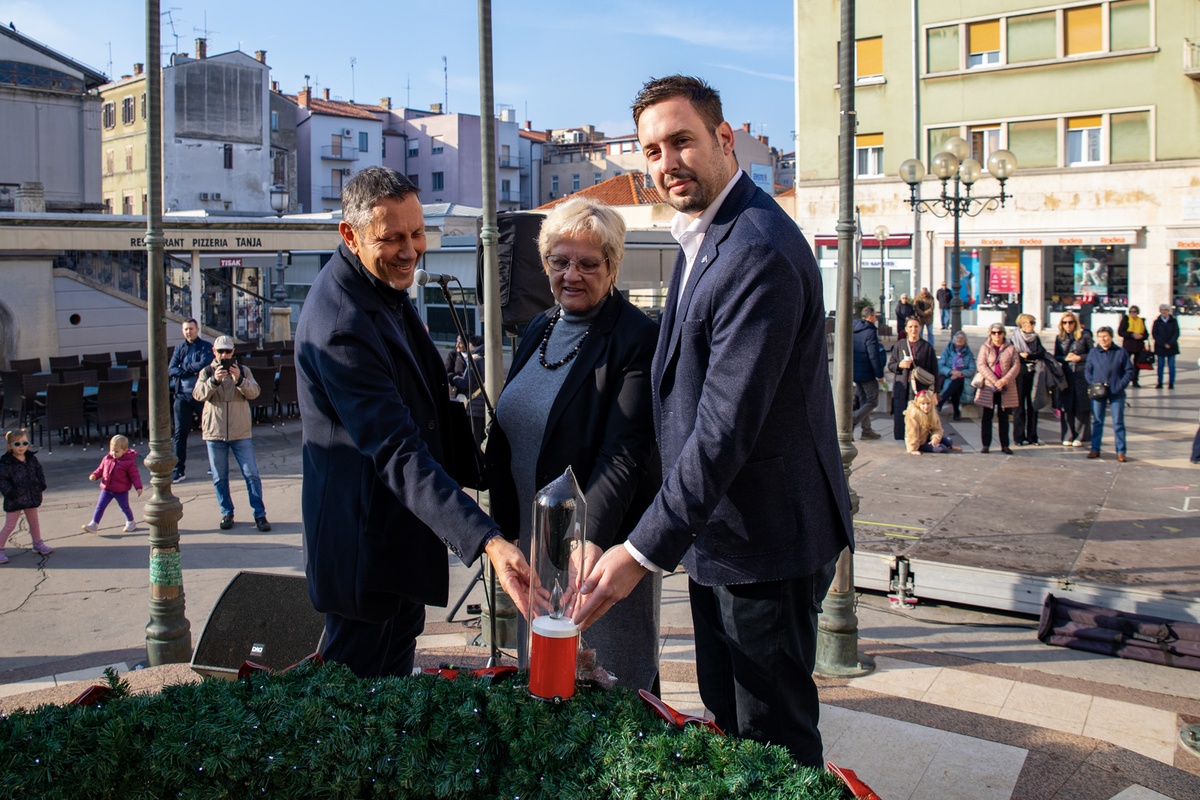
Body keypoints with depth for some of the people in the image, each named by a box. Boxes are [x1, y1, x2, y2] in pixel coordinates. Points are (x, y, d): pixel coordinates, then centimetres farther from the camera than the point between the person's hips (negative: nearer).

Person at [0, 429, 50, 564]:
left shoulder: (32, 459, 2)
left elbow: (39, 472, 14)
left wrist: (41, 486, 4)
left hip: (31, 497, 6)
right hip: (14, 500, -5)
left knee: (34, 522, 19)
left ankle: (38, 544, 34)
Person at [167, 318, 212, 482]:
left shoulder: (206, 347, 0)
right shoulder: (179, 349, 12)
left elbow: (204, 365, -18)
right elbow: (171, 370, 0)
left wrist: (185, 367, -9)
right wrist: (193, 370, -12)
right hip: (183, 395, 3)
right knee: (180, 433, 2)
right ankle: (179, 469, 6)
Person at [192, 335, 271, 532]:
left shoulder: (243, 370, 6)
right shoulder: (206, 372, 6)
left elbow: (254, 392, -8)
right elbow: (198, 394, -10)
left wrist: (239, 380, -25)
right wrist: (214, 380, -26)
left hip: (241, 433, -1)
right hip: (214, 433, 1)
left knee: (252, 474, -3)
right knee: (219, 477, 7)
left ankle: (260, 515, 2)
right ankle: (227, 513, 19)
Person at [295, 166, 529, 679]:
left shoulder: (387, 287, 5)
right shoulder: (342, 323, -28)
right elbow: (398, 454, -35)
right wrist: (486, 541, -42)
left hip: (403, 537, 10)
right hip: (368, 548, -10)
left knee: (396, 684, 22)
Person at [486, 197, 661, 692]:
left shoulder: (638, 339, -15)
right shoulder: (540, 329, 9)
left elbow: (624, 453, -24)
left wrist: (591, 542, -36)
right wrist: (504, 530, 9)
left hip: (603, 545, -7)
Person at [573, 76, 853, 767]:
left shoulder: (760, 253, -23)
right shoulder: (704, 236, 11)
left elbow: (727, 425, -28)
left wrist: (645, 549, -26)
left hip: (767, 539, -10)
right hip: (717, 529, 10)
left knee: (773, 741, 6)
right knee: (726, 719, 22)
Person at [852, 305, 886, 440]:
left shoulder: (854, 330, 8)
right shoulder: (870, 332, -18)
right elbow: (874, 356, -21)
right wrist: (880, 374, -15)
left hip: (855, 372, 9)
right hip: (867, 373, -9)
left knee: (864, 400, 16)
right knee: (872, 401, 0)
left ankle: (867, 430, 19)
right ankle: (852, 422, -14)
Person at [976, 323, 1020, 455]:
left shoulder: (1011, 348, 6)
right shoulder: (985, 348, 4)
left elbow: (1016, 365, -1)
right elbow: (981, 365, -7)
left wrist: (1005, 380, -16)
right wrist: (995, 381, -16)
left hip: (1006, 388, 1)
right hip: (988, 386, -1)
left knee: (1004, 416, 6)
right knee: (987, 416, 2)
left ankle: (1005, 445, 11)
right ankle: (986, 445, 7)